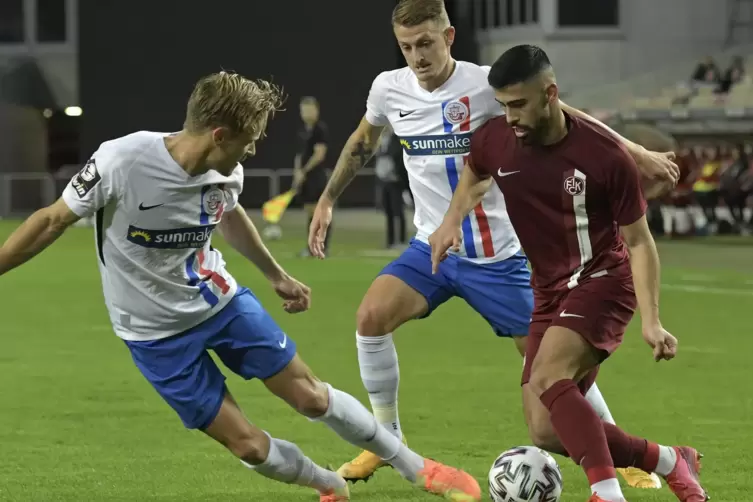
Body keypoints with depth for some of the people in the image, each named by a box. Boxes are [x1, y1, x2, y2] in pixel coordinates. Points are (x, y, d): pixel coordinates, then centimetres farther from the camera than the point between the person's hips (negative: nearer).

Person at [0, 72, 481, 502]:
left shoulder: (226, 173, -14)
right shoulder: (121, 161, -31)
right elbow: (53, 221, -16)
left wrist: (277, 276, 21)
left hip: (221, 298, 4)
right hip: (156, 332, -4)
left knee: (310, 395, 5)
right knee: (247, 444, -3)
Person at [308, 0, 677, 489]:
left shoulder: (485, 85, -15)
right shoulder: (389, 89, -5)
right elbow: (362, 143, 17)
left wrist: (636, 153, -10)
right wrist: (328, 200, 19)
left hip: (497, 256, -3)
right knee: (372, 317, -21)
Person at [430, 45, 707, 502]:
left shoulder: (604, 155, -19)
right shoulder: (494, 142, -6)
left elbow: (639, 241, -10)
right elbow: (474, 173, 21)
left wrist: (652, 320, -18)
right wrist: (453, 219, 4)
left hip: (602, 281, -6)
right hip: (550, 291, 6)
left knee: (548, 378, -33)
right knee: (547, 433, -2)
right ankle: (670, 462, 15)